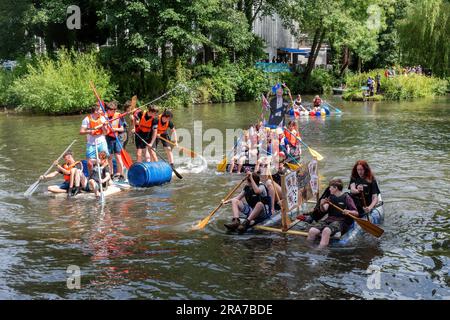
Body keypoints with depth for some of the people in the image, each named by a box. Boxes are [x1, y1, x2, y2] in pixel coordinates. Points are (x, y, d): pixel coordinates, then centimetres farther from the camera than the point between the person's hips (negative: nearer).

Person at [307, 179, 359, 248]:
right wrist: (322, 205, -20)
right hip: (329, 219, 5)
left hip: (341, 221, -5)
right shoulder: (331, 197, 16)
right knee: (312, 231, -22)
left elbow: (356, 213, -2)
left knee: (326, 230, -38)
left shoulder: (346, 197, 0)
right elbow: (324, 210, 2)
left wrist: (348, 212, -23)